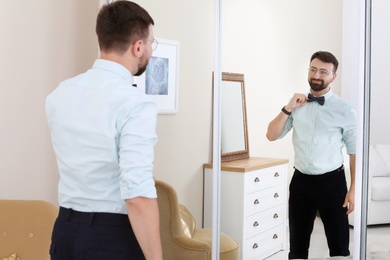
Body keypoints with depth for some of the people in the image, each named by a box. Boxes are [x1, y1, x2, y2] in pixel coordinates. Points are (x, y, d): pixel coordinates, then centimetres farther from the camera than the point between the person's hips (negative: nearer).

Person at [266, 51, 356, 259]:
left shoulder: (345, 110, -7)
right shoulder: (297, 105, 5)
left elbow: (354, 152, -4)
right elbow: (271, 135, 2)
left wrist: (353, 189, -7)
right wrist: (288, 108, -9)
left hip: (331, 182, -3)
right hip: (300, 182, 3)